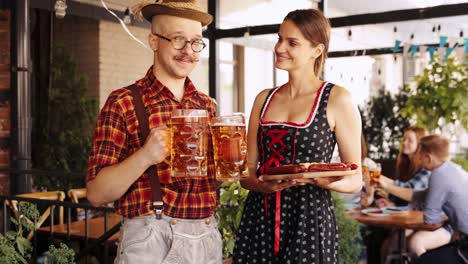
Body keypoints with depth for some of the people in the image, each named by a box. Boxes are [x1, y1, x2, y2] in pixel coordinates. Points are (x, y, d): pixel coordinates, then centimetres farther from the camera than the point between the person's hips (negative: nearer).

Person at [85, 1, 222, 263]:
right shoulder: (124, 102, -8)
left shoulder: (207, 105, 7)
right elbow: (96, 193, -11)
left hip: (209, 240, 5)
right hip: (150, 241, -5)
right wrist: (145, 156, -27)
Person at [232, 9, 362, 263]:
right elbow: (247, 171, 9)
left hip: (309, 221, -4)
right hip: (258, 219, 4)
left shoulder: (337, 99, -4)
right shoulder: (264, 98, 8)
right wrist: (263, 185, -12)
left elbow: (354, 180, -3)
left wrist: (318, 179, -22)